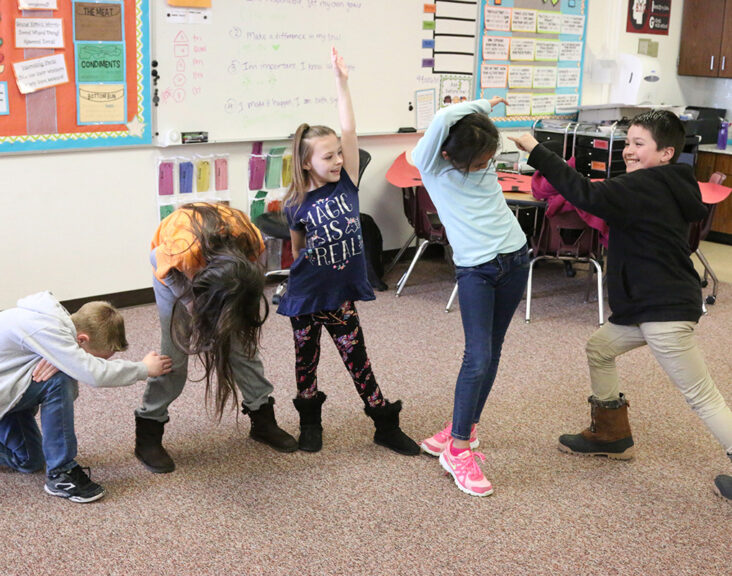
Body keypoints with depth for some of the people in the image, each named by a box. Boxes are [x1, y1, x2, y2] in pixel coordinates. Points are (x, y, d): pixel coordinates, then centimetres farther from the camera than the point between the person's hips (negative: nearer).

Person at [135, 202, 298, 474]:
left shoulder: (251, 241, -35)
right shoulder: (181, 251, -45)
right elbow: (156, 258, -20)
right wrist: (189, 301, -21)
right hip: (176, 271, -3)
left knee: (243, 342, 2)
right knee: (176, 348, -8)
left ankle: (263, 420, 17)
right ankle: (148, 435, 3)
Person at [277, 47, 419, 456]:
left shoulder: (347, 184, -5)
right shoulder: (297, 205, -8)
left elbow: (349, 131, -12)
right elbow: (298, 251, 7)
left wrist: (342, 81, -16)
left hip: (341, 294, 1)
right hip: (305, 296, -1)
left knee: (358, 360, 8)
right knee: (306, 360, 13)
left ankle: (386, 426, 18)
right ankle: (310, 422, 33)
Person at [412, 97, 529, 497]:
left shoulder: (484, 161, 4)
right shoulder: (431, 165, -12)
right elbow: (444, 119, -25)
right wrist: (484, 105, -12)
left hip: (514, 260, 5)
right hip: (475, 270, -5)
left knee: (491, 351, 11)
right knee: (478, 357, -13)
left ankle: (464, 428, 26)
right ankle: (458, 450, -2)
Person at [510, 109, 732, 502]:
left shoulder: (646, 187, -19)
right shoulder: (666, 188, 12)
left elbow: (587, 196, -29)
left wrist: (537, 152, -25)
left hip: (666, 310, -11)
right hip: (649, 304, 11)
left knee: (701, 395, -4)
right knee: (599, 349, 21)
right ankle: (612, 435, 33)